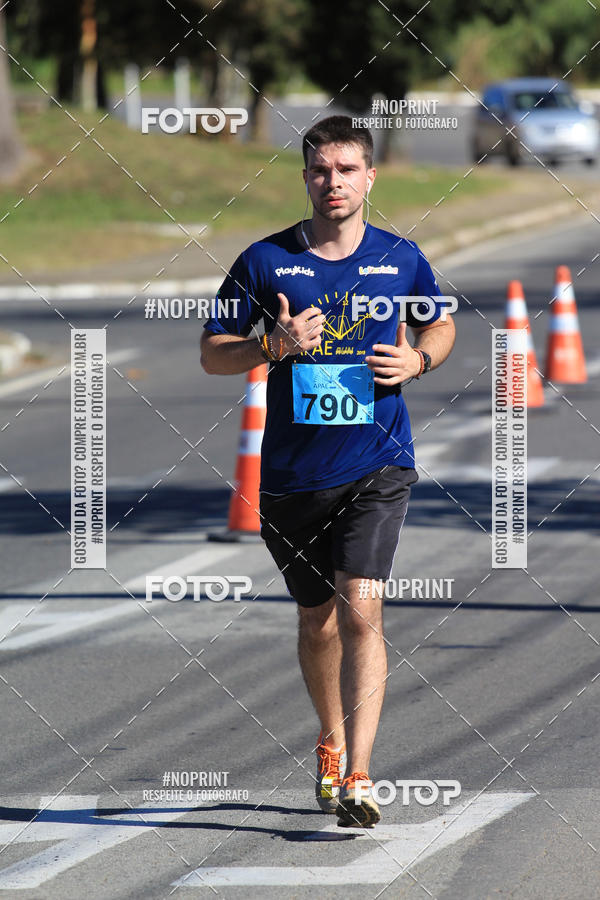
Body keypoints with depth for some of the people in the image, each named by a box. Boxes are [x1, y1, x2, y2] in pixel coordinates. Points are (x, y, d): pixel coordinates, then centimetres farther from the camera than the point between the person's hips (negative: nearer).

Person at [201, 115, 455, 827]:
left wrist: (418, 360, -3)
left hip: (377, 466, -1)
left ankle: (357, 779, -20)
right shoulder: (265, 261, -1)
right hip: (292, 470, 2)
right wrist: (274, 345, -16)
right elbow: (212, 354, 4)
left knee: (360, 609, -17)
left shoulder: (402, 260, 2)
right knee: (316, 619, 15)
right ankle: (331, 741, 41)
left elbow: (441, 325, 20)